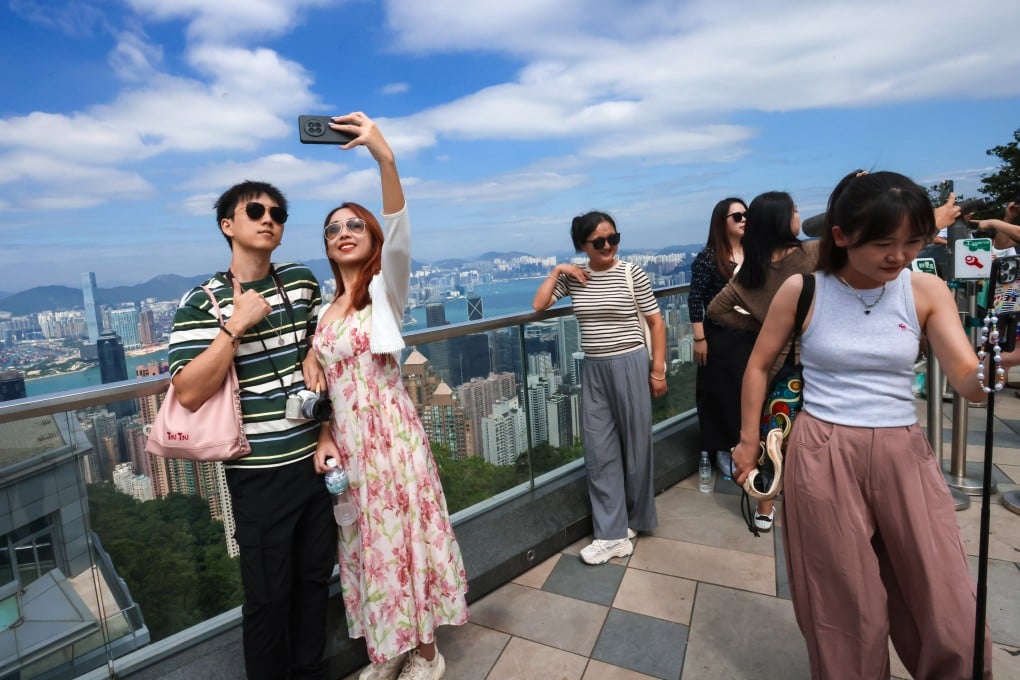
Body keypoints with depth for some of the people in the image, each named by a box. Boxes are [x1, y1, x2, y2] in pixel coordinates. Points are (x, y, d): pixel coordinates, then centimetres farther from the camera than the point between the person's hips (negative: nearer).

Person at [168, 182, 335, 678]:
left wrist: (313, 357, 1)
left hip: (317, 457, 5)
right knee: (269, 594, 9)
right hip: (259, 473, -4)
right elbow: (188, 394, -17)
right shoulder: (202, 303, -8)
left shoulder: (303, 280, 5)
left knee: (315, 577, 19)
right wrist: (236, 326, -21)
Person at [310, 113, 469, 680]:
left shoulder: (386, 289, -6)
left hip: (391, 432, -6)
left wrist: (386, 159, -38)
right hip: (346, 440, 6)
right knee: (367, 542, 16)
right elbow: (326, 384, 12)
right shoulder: (323, 311, 11)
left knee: (406, 534, 5)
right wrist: (324, 439, -1)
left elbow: (399, 238, -27)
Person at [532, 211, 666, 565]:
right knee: (599, 452, 4)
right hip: (594, 370, 4)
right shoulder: (572, 276, 4)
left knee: (634, 445, 9)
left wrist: (658, 370, -4)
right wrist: (556, 271, -5)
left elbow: (656, 322, -2)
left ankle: (633, 519, 32)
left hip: (630, 365, -3)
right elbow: (538, 305, 0)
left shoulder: (632, 273, -6)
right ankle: (612, 534, 14)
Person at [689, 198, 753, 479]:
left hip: (750, 335, 5)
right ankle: (722, 450, 20)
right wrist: (699, 339, -13)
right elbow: (695, 300, -10)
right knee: (721, 393, 5)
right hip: (720, 337, -5)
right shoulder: (708, 257, -9)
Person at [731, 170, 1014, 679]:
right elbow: (759, 366, 3)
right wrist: (748, 441, 4)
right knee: (846, 609, 10)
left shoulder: (927, 291, -1)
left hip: (904, 453, 3)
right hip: (824, 455, -2)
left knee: (953, 613, 7)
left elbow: (969, 382, -8)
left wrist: (999, 362, -32)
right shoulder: (802, 290, -6)